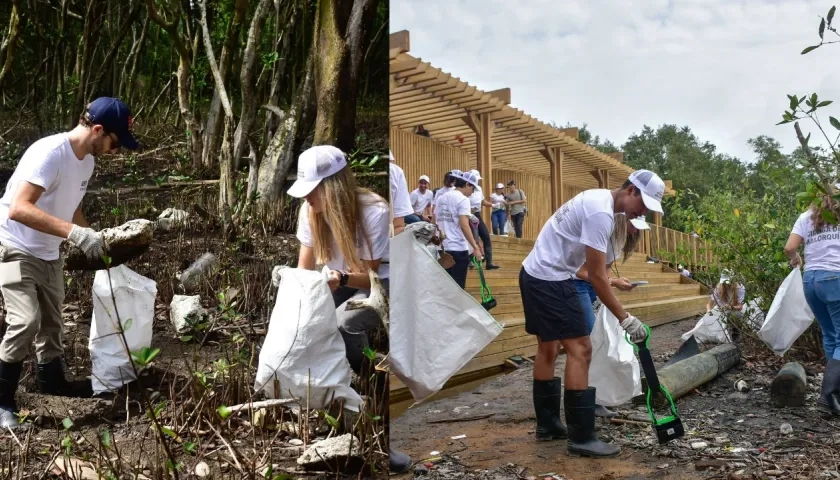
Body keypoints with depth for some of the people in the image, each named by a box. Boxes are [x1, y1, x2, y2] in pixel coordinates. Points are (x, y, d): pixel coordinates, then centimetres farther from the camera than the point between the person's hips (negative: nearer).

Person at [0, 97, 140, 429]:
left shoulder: (87, 159, 0)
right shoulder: (49, 153, -28)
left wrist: (94, 238, 5)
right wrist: (75, 233, -45)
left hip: (48, 253, 8)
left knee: (51, 320, 18)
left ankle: (51, 378, 39)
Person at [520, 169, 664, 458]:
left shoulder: (598, 199, 12)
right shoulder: (601, 212, -20)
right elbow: (596, 276, -19)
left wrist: (610, 280, 27)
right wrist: (625, 318, -14)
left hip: (535, 274, 11)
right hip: (550, 279, -11)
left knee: (549, 348, 16)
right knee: (580, 349, -9)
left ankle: (547, 425, 26)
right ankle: (581, 438, -3)